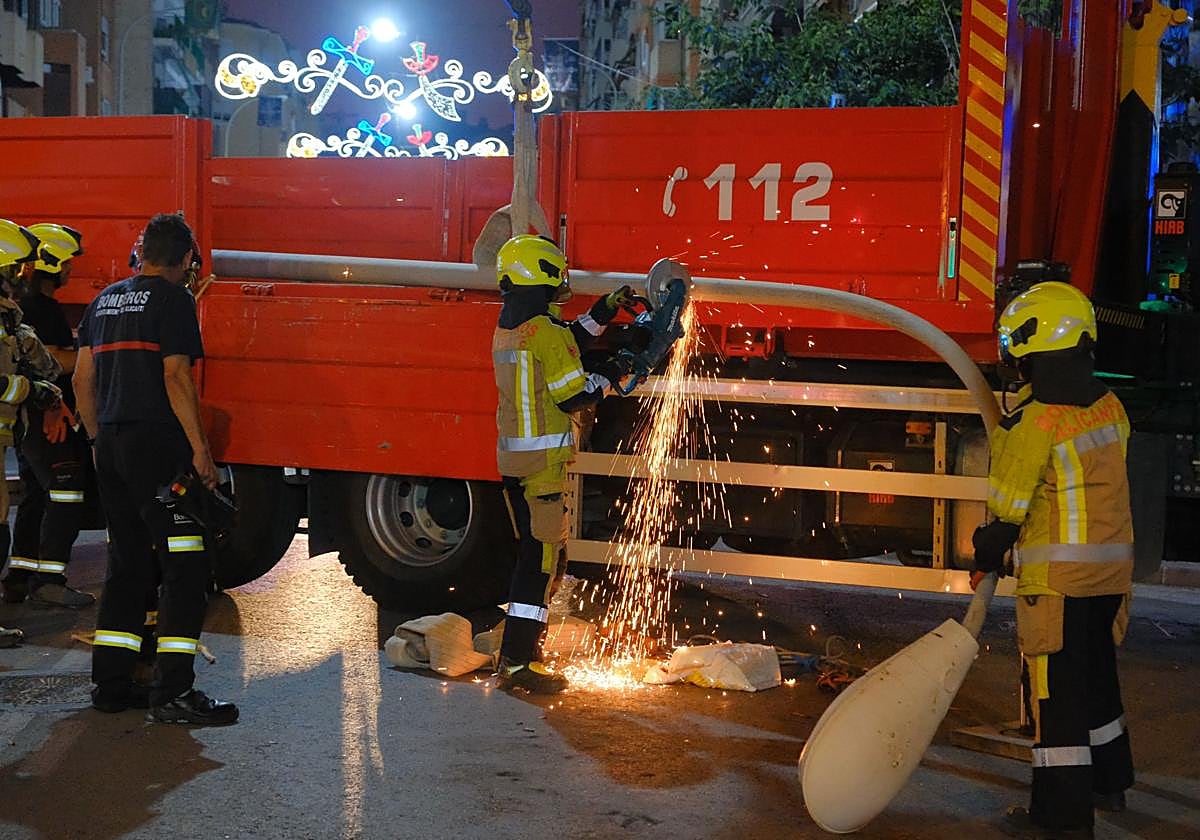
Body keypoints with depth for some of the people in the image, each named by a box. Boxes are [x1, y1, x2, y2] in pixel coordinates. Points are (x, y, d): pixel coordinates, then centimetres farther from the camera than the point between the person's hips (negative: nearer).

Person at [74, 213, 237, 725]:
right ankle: (173, 694, -10)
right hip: (156, 443, -8)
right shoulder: (172, 299, -6)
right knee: (184, 568, -7)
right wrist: (200, 448, -12)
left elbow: (82, 380, 18)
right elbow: (176, 377, -14)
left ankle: (110, 684, 17)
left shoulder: (105, 300, 18)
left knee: (128, 565, 15)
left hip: (111, 444, 8)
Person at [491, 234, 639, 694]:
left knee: (534, 552, 19)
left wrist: (602, 312, 22)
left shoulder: (507, 328, 12)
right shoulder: (545, 330, -17)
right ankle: (516, 665, -5)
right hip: (543, 458, -10)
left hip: (512, 457, 10)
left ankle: (518, 647, 26)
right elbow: (574, 395, -15)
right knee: (541, 557, -5)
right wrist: (611, 373, 0)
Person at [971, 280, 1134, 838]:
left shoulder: (1033, 418, -18)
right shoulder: (1107, 405, 5)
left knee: (1057, 691, 0)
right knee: (1096, 673, 23)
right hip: (1111, 565, 8)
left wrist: (986, 558, 4)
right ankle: (1108, 782, 38)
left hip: (1056, 575, -8)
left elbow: (1008, 504, -13)